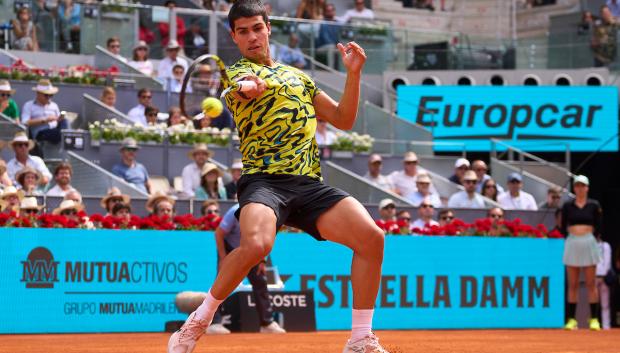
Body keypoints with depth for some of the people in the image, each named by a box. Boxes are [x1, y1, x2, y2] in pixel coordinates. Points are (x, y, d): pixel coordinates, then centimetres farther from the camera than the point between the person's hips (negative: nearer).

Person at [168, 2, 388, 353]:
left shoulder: (298, 76, 27)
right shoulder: (236, 72, 10)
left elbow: (343, 120, 26)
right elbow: (253, 87, -16)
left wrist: (354, 73, 12)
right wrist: (251, 86, -41)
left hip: (310, 184, 5)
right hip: (264, 180, -5)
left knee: (372, 237, -16)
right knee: (256, 243, -35)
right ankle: (197, 323, -12)